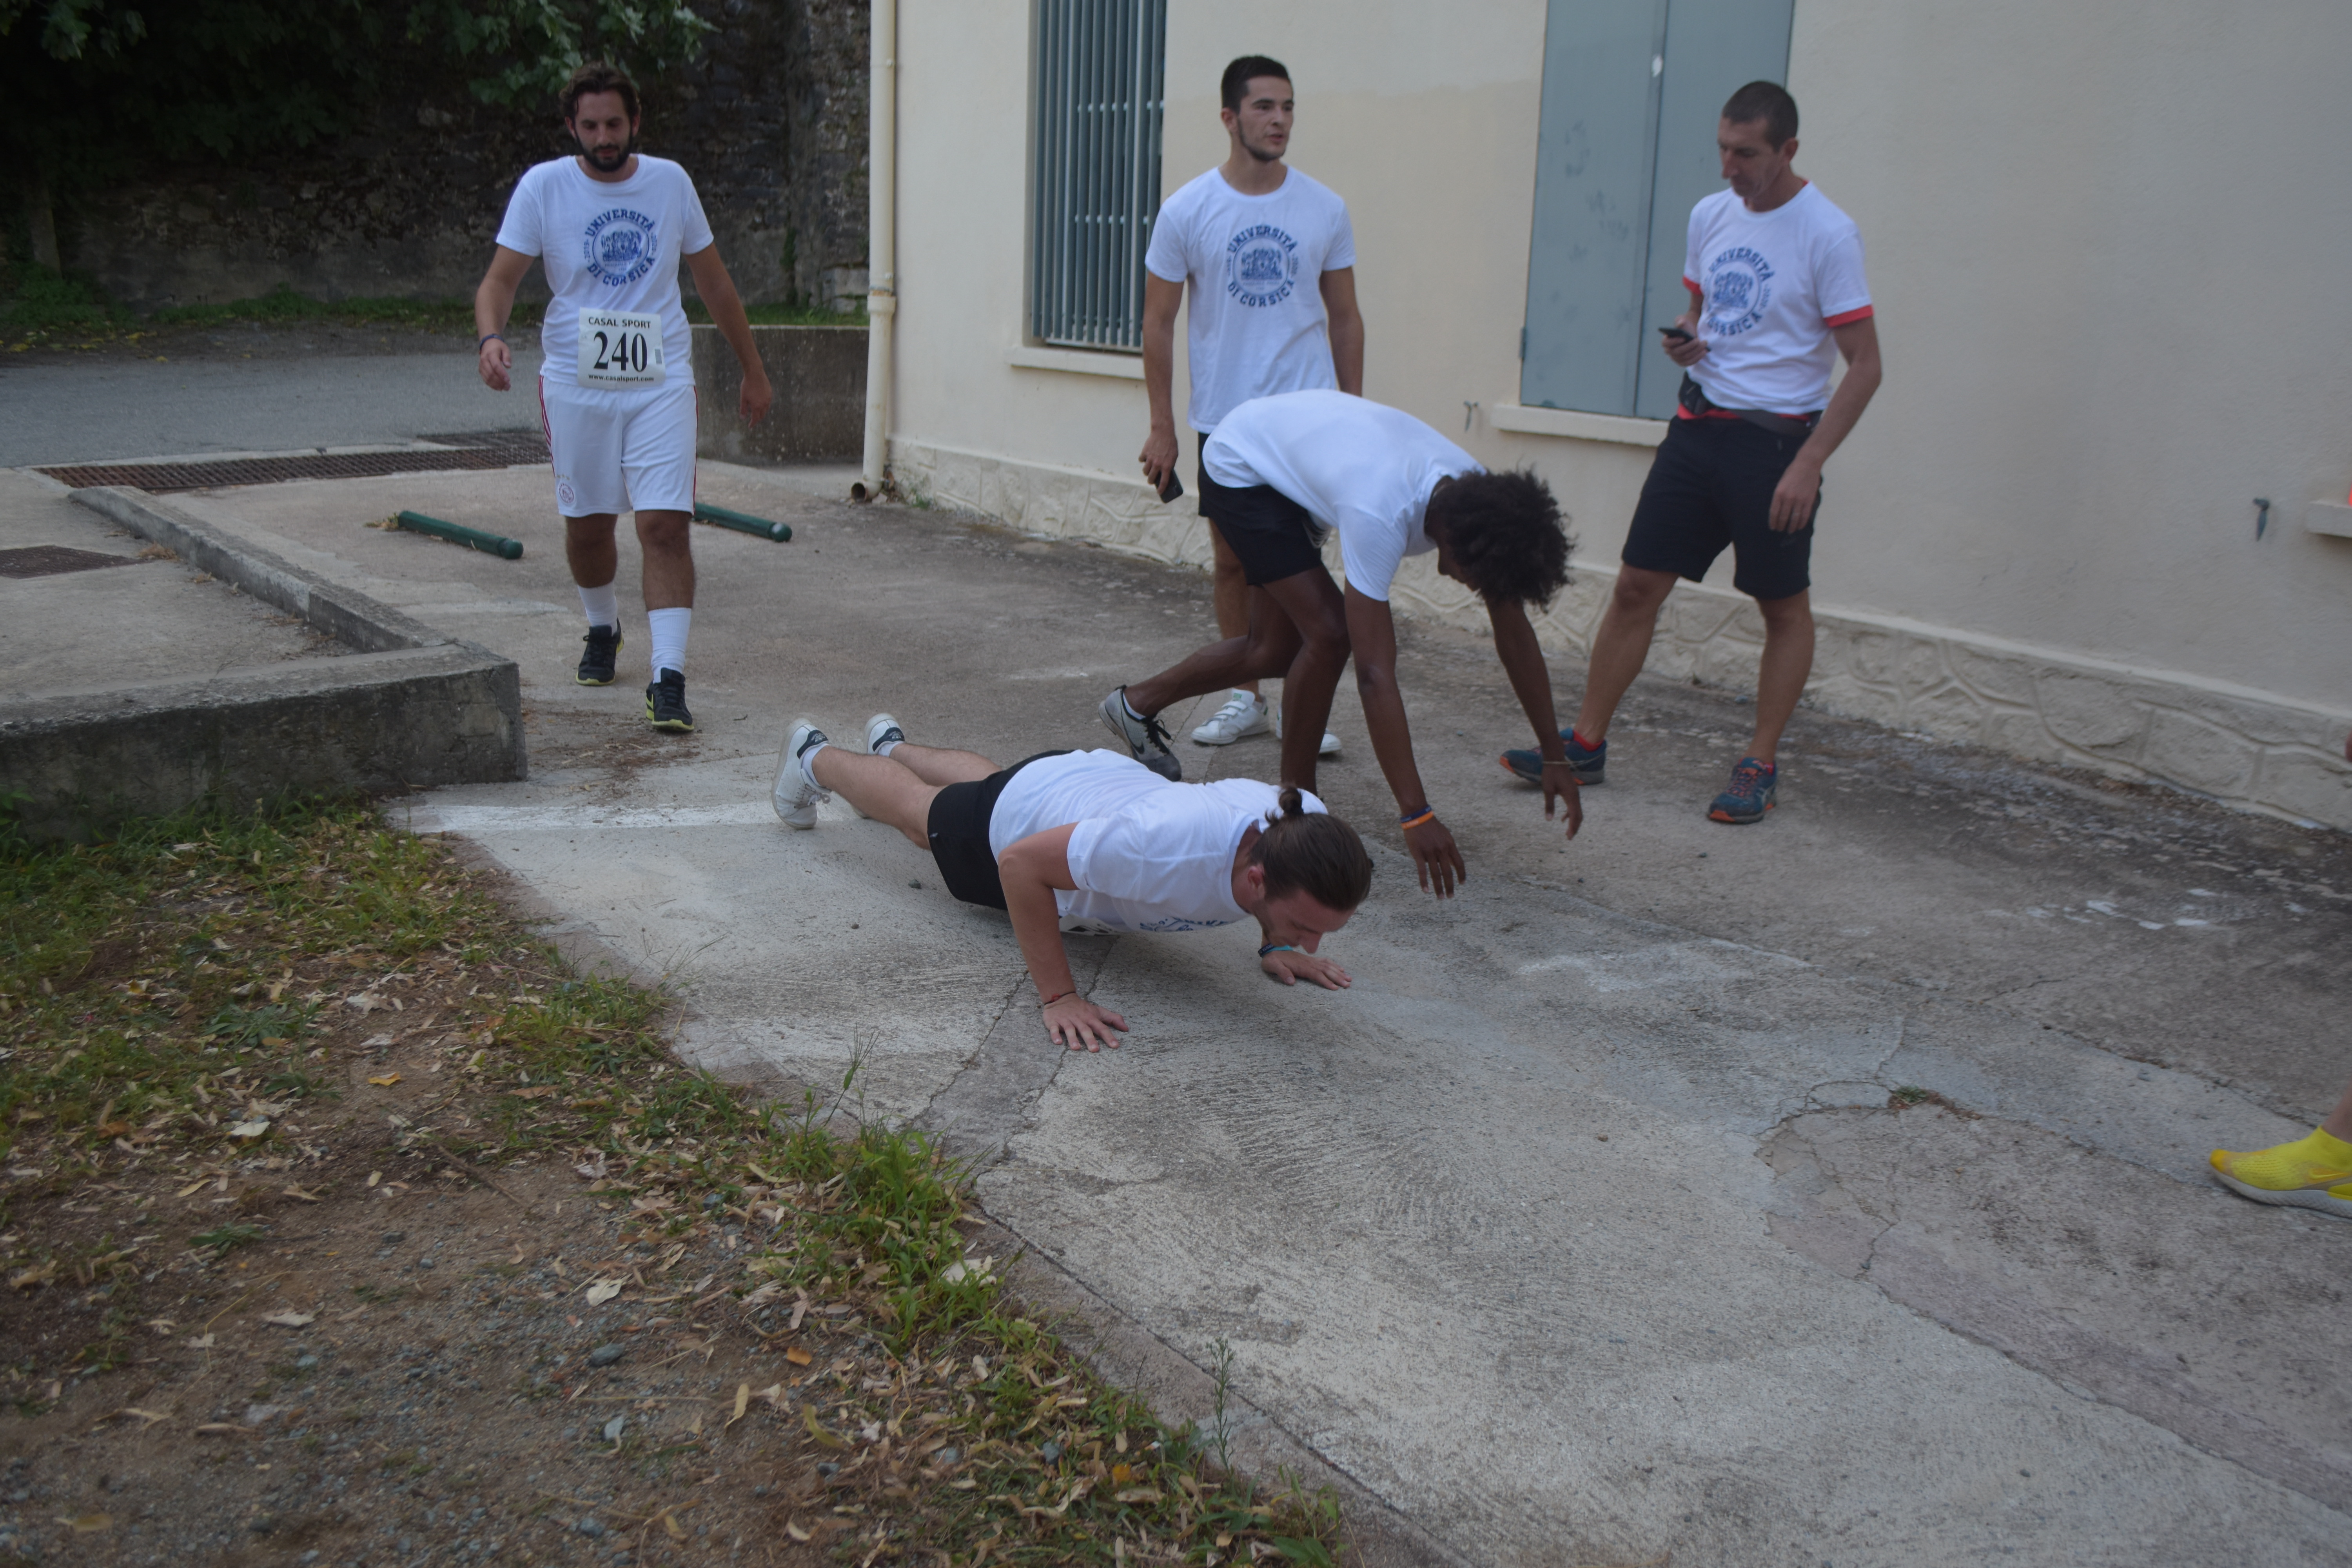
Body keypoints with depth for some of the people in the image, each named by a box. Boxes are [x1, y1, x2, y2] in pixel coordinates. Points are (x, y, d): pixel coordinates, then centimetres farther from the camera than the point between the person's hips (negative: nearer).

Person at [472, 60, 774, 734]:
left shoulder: (670, 182, 5)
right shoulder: (543, 186, -1)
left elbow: (712, 280, 14)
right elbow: (500, 279, -4)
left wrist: (753, 369, 16)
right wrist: (491, 337, -26)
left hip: (661, 382, 0)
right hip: (575, 382, 0)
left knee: (666, 526, -12)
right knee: (587, 524, 11)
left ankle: (668, 680, -13)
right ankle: (603, 629, 40)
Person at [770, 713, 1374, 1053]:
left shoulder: (1306, 828, -34)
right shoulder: (1169, 850, -52)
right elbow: (1021, 863, -40)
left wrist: (1277, 946, -14)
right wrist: (1058, 997, -40)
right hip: (1017, 823, -5)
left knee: (981, 780, 38)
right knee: (920, 814, 29)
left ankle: (892, 742, 69)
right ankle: (815, 756, 59)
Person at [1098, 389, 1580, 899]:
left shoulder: (1482, 500, -22)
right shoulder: (1380, 516, -43)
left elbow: (1514, 632, -12)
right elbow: (1375, 676, -45)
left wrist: (1553, 756, -11)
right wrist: (1417, 816, -46)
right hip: (1239, 467, -8)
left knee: (1277, 650, 11)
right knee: (1330, 632, -20)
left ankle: (1138, 703, 32)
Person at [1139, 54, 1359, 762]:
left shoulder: (1325, 209, 1)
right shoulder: (1187, 211, -3)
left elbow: (1344, 316, 9)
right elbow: (1158, 321, 2)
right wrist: (1162, 427, -1)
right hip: (1224, 418, 0)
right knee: (1232, 561, 8)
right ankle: (1245, 698, 21)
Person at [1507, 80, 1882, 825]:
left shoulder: (1827, 235, -11)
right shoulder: (1710, 215, 7)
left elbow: (1865, 365, -11)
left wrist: (1808, 465, -18)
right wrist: (1683, 343, -1)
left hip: (1776, 440, -6)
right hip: (1698, 427, 6)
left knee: (1784, 607, 5)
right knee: (1637, 586, 4)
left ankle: (1760, 767, 15)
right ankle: (1586, 744, 12)